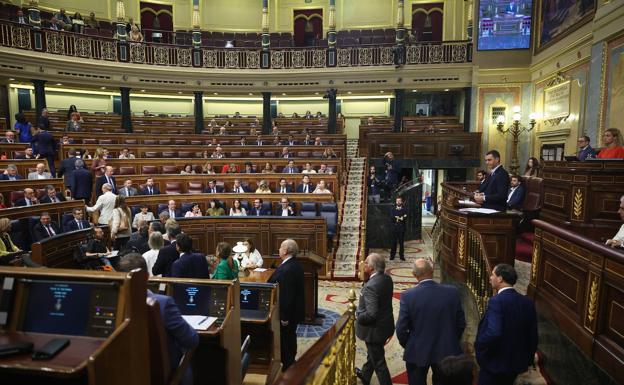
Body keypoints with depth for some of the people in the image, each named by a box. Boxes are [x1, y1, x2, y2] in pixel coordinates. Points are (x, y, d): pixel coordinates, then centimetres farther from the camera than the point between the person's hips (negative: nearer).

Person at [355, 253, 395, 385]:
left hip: (375, 329, -10)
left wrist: (358, 316, -15)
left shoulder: (371, 286, -32)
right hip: (385, 323, 10)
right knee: (372, 353, 31)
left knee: (378, 361, 9)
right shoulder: (387, 278, -6)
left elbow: (371, 314, -33)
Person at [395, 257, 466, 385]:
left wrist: (407, 346, 5)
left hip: (417, 353, -2)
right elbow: (461, 323, -3)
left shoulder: (408, 296, -20)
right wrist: (452, 342, 13)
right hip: (447, 351, 2)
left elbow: (401, 329, -14)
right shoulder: (452, 292, -13)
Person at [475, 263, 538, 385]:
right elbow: (533, 335, 5)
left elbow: (493, 333, -34)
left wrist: (479, 345, -15)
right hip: (516, 363, 7)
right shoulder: (528, 302, -1)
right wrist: (528, 359, 18)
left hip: (495, 363, -7)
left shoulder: (496, 301, -24)